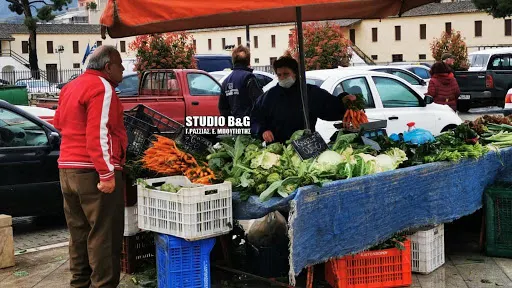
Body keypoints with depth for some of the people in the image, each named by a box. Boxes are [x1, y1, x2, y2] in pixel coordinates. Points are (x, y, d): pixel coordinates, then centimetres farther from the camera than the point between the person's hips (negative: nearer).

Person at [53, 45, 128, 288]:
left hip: (67, 168, 9)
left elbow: (59, 122, 27)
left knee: (80, 232, 16)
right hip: (93, 172, -9)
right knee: (104, 236, -4)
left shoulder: (71, 86, 16)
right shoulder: (101, 87, -13)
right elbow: (99, 134, -22)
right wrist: (106, 174, -24)